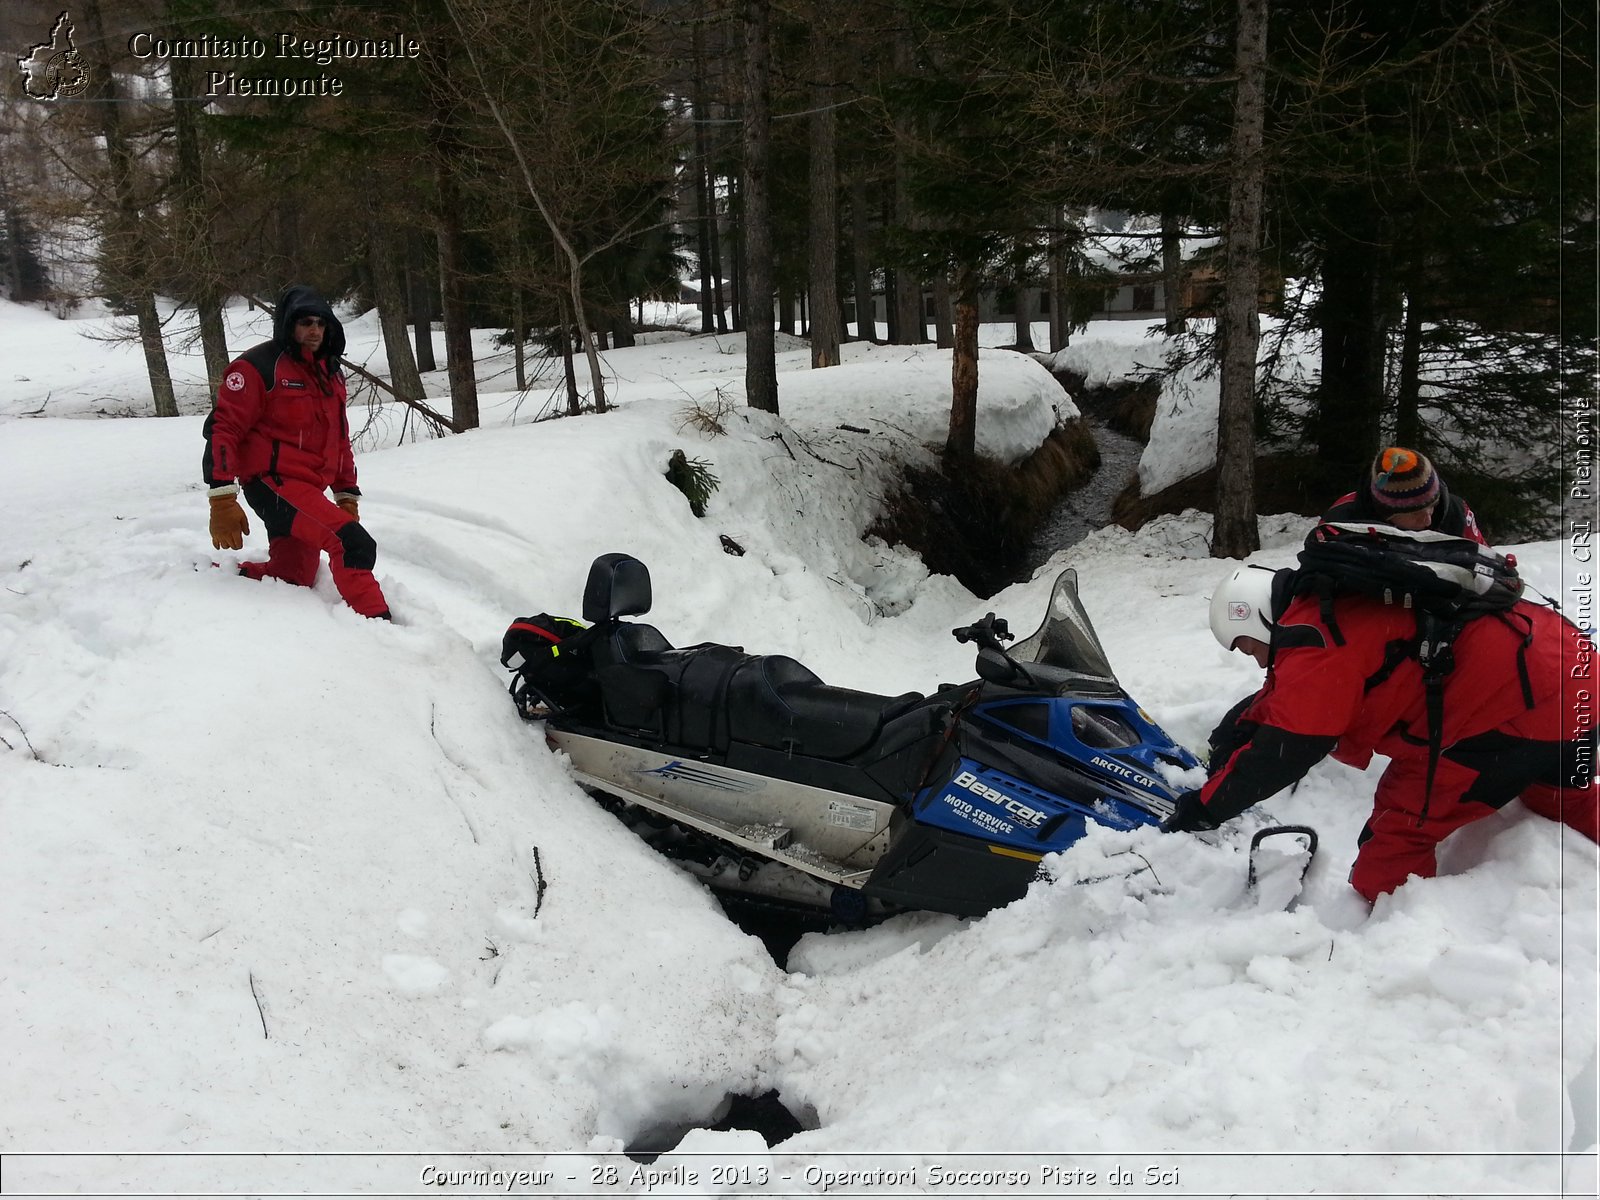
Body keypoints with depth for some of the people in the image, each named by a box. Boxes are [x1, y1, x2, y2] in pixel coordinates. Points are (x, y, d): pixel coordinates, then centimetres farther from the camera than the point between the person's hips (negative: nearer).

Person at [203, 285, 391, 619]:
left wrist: (347, 496, 22)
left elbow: (339, 440, 24)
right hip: (273, 482, -9)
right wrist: (222, 501, -18)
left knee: (293, 574, 10)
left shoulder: (331, 374, 17)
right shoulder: (258, 366, -7)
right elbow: (222, 430, -11)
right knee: (353, 545, -24)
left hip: (309, 489, 9)